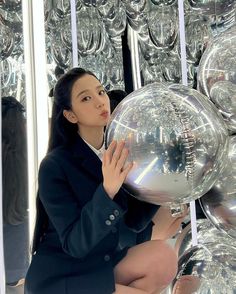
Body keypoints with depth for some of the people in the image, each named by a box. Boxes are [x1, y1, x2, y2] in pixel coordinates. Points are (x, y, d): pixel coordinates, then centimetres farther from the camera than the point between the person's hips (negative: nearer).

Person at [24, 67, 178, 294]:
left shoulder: (118, 154, -2)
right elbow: (75, 244, -23)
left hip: (108, 263, 6)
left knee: (164, 257, -19)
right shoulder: (54, 165, -19)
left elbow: (134, 222, -3)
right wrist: (107, 190, -37)